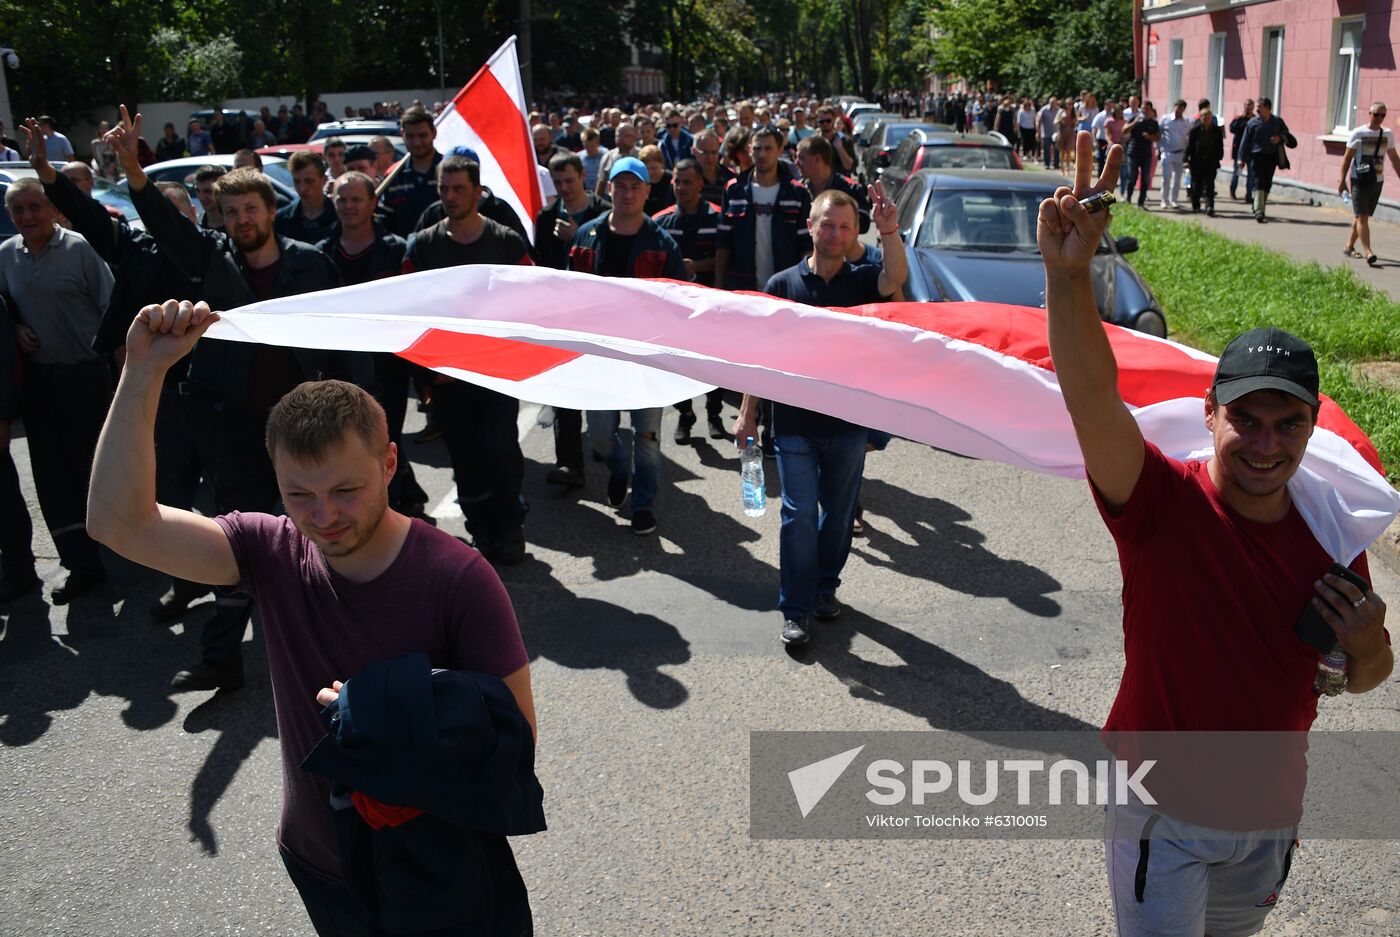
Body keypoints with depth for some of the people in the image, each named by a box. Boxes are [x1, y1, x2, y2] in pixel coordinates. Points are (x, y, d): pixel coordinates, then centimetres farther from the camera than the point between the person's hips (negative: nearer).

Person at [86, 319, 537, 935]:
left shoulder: (459, 579, -25)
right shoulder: (274, 553, -12)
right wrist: (144, 372, -28)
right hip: (317, 860, 4)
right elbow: (121, 523, -22)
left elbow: (516, 731, -20)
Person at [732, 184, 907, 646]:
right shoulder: (782, 284, -1)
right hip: (795, 422, -2)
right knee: (799, 514, -4)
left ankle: (825, 588, 32)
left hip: (849, 422, 2)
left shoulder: (862, 280, 1)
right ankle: (796, 609, 5)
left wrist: (889, 232, -42)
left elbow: (896, 279, -23)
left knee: (838, 514, 14)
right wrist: (748, 412, 1)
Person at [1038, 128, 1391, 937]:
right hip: (1165, 814, -5)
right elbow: (1092, 394, -40)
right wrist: (1068, 273, -53)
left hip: (1272, 815, 5)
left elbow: (1364, 678, 8)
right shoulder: (1164, 503, -21)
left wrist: (1368, 644, -16)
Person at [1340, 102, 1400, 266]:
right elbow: (1347, 157, -2)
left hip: (1377, 181, 4)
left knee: (1362, 216, 11)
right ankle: (1367, 252, -17)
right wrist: (1343, 180, -6)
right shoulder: (1358, 133, -4)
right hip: (1359, 180, -4)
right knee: (1362, 216, -11)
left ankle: (1349, 246, 24)